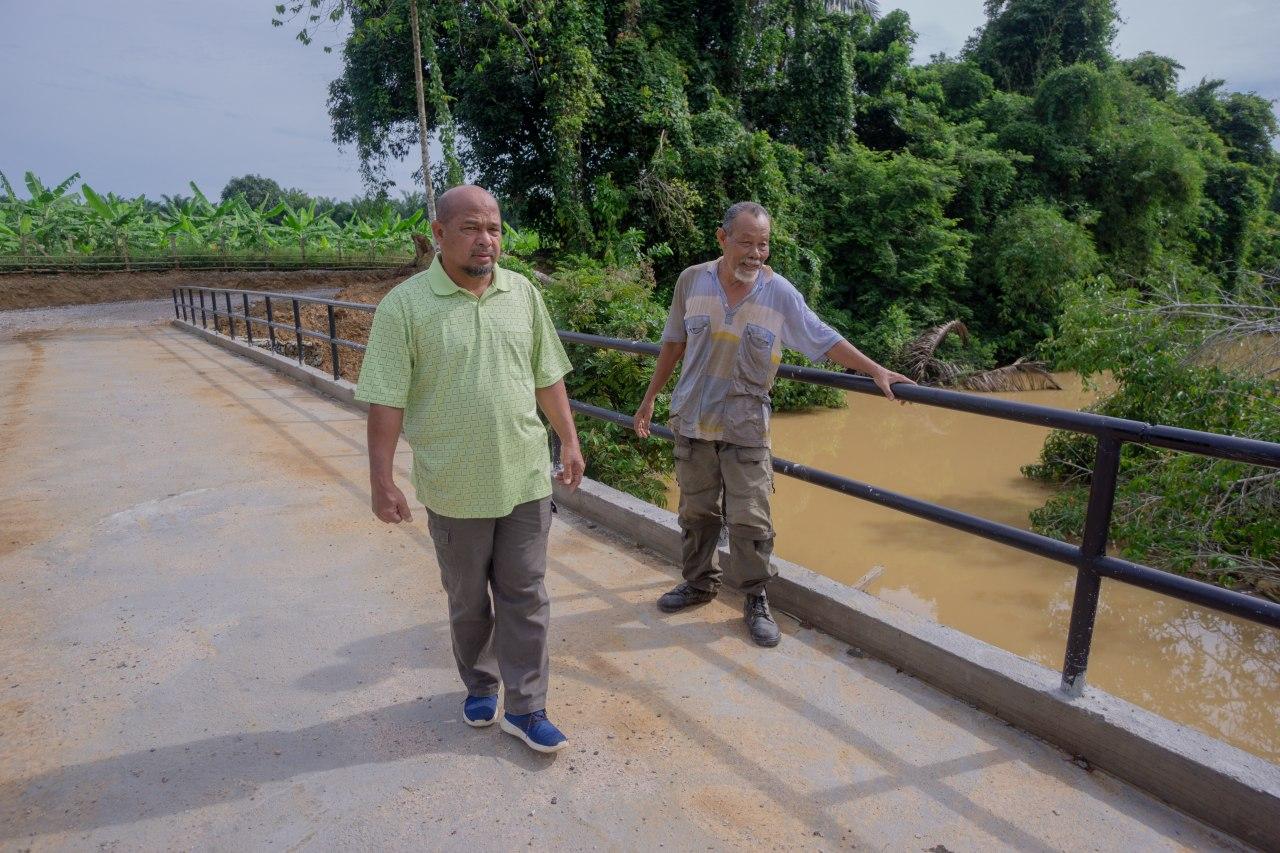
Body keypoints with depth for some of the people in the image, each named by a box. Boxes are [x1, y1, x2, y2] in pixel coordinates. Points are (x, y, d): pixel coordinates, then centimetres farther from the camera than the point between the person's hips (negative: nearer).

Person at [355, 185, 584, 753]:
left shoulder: (523, 293, 2)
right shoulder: (405, 305, -10)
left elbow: (547, 377, 8)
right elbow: (386, 401, -11)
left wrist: (569, 441, 8)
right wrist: (382, 480, -13)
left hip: (526, 477, 3)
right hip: (455, 487, -2)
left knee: (525, 596, 9)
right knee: (467, 599, 17)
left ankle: (524, 708, 25)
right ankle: (480, 686, 41)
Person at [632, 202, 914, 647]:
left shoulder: (780, 293, -9)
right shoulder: (691, 281, -4)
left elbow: (825, 339, -4)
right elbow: (673, 344, 6)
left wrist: (876, 370, -11)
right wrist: (650, 398, 11)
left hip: (744, 428, -2)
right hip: (692, 420, 2)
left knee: (750, 518, -2)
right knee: (696, 511, 14)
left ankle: (756, 601, 15)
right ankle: (698, 582, 33)